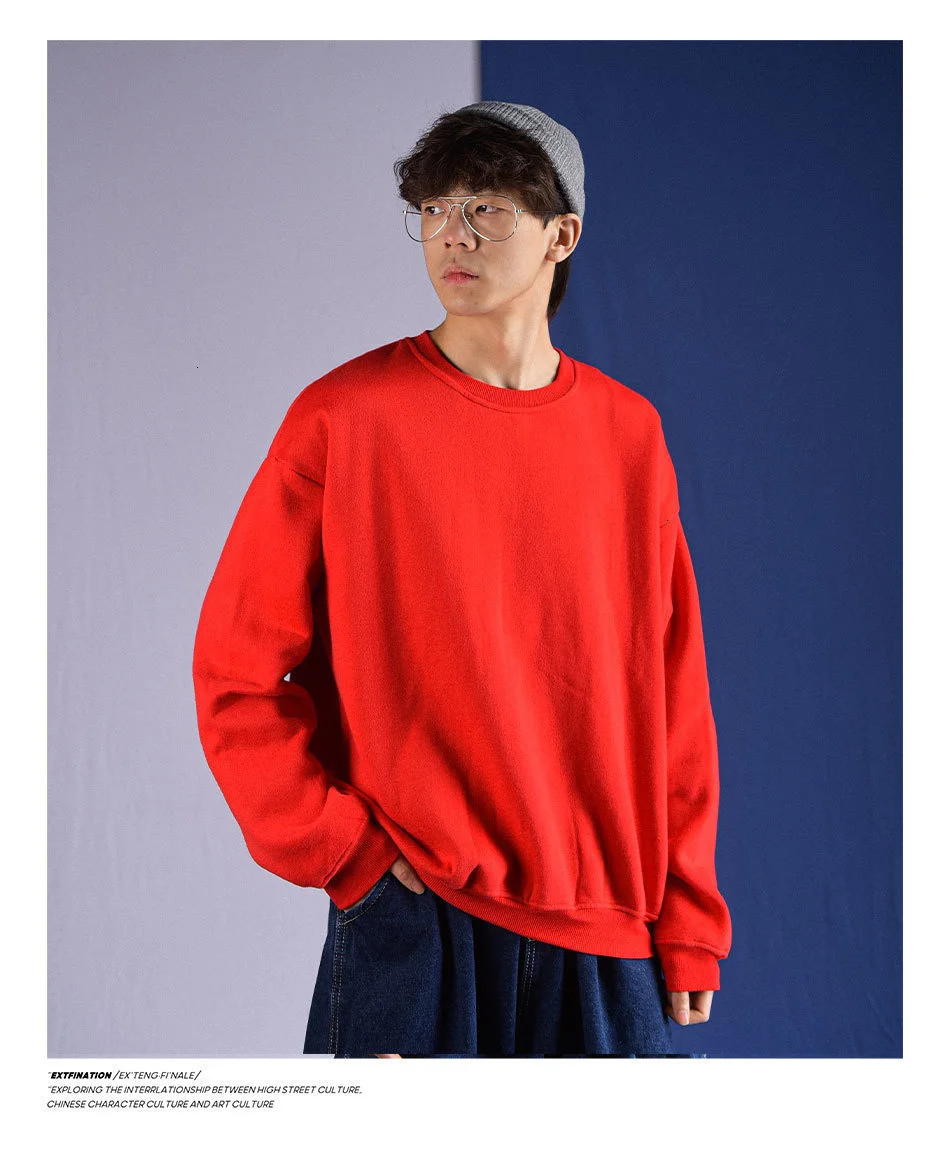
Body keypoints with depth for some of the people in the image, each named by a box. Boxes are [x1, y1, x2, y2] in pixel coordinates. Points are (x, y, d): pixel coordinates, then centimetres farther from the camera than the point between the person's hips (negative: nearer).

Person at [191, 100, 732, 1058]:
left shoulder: (628, 433, 6)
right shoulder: (345, 416, -4)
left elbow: (671, 690, 8)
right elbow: (235, 670, -3)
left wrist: (688, 922, 5)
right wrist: (344, 851, -10)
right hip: (412, 925, -3)